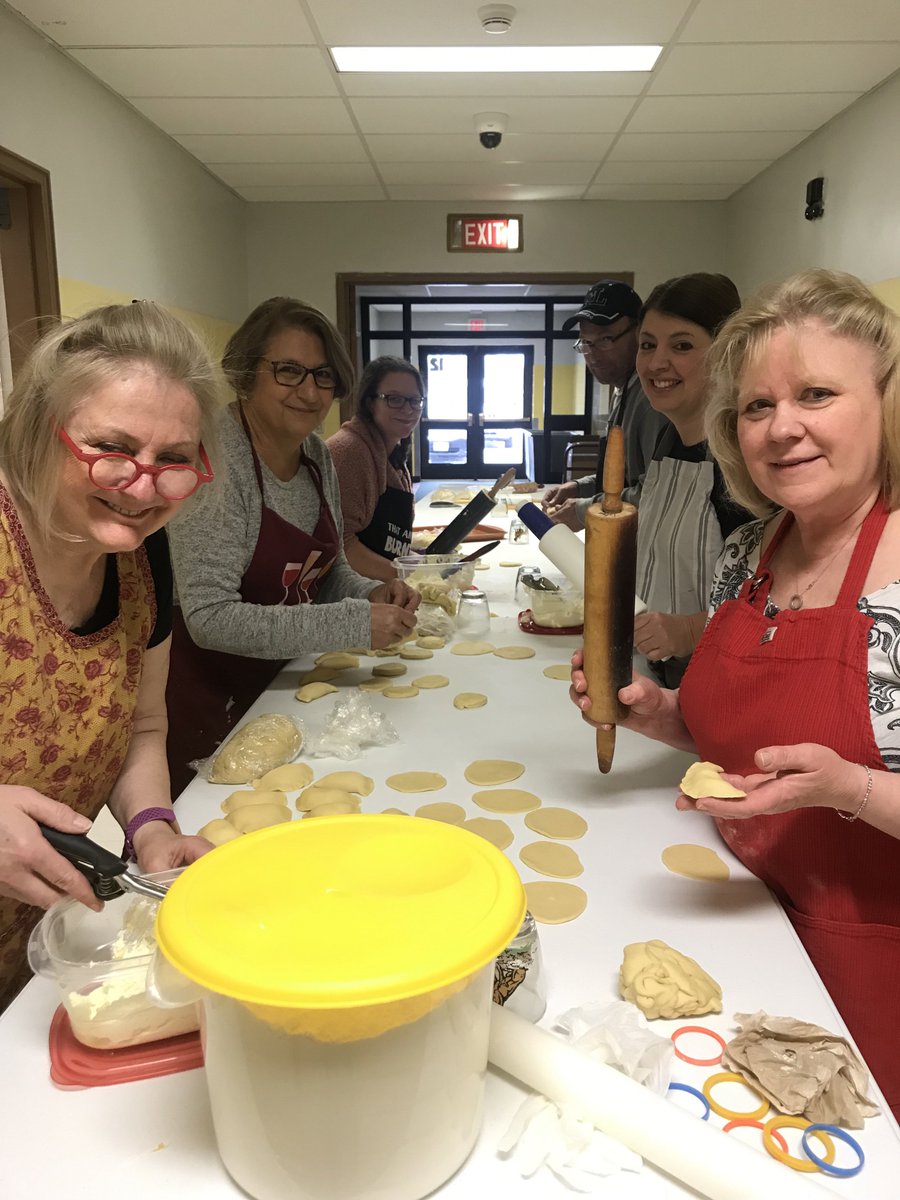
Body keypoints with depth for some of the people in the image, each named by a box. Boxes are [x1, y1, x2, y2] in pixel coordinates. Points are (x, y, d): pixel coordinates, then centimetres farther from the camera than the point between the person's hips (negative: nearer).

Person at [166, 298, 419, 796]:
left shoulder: (316, 455, 0)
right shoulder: (217, 460, -23)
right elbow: (210, 619, -28)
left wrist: (371, 594, -9)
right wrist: (354, 624, -29)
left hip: (279, 684, 7)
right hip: (209, 702, -7)